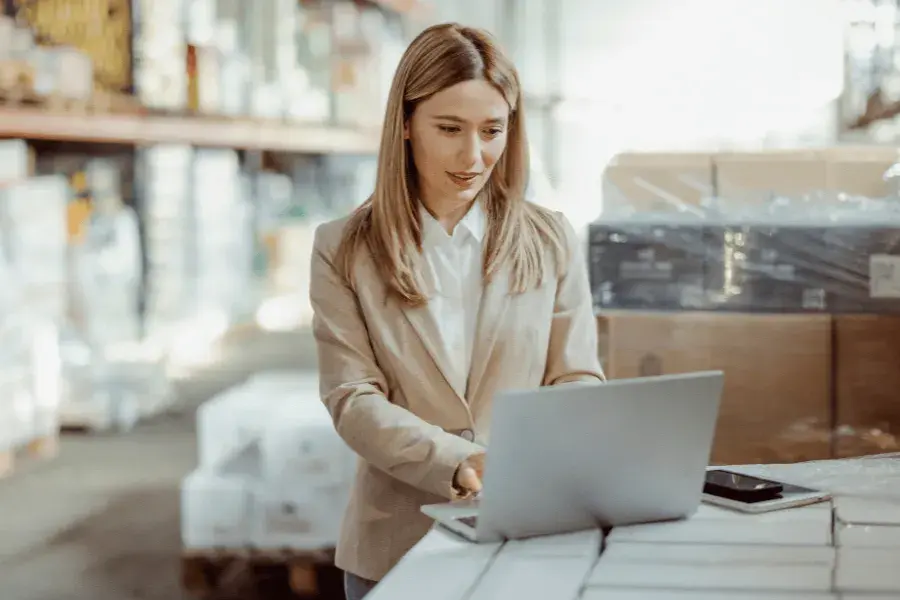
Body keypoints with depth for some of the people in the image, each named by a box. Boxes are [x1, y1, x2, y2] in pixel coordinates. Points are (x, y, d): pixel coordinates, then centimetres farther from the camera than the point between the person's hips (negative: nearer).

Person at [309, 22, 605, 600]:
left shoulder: (551, 240, 4)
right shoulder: (344, 250, -1)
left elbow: (578, 378, 3)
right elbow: (353, 398, -8)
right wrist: (459, 462, -24)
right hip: (398, 543, -1)